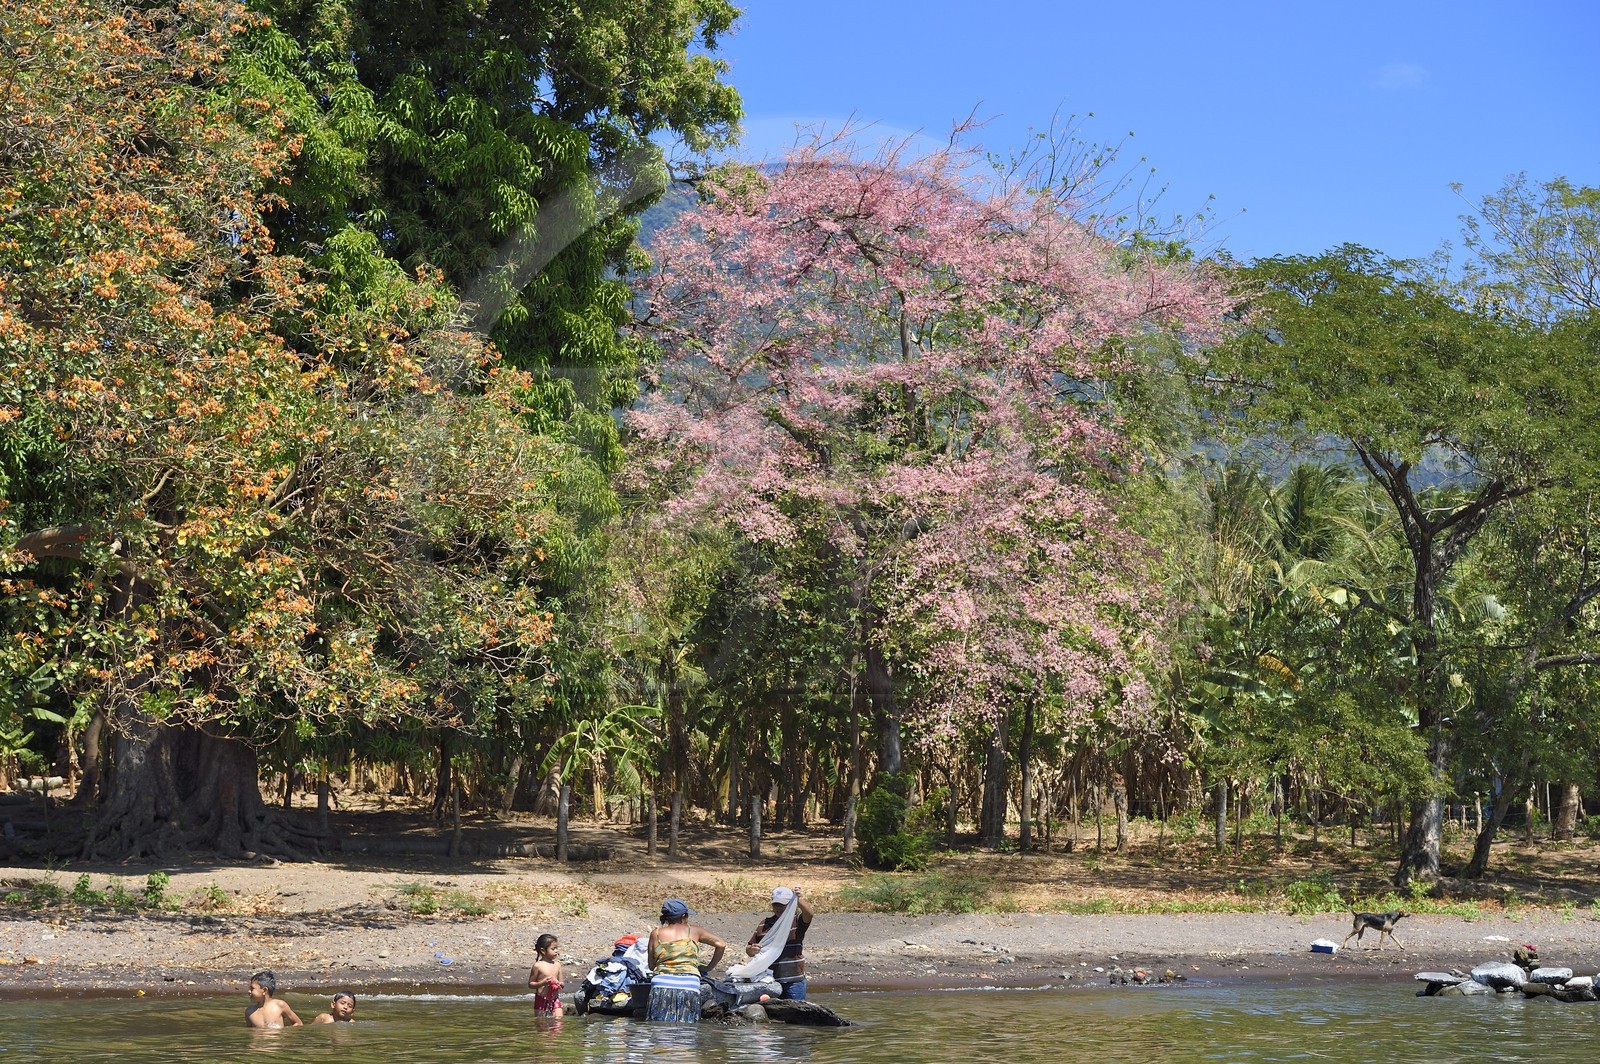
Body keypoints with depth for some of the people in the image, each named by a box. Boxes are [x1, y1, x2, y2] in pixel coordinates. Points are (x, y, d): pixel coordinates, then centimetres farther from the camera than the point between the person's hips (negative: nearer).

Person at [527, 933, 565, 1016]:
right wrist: (543, 983, -19)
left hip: (555, 1000, 3)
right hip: (541, 1000, -3)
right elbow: (530, 984, -4)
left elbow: (561, 984, 14)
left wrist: (558, 984, -10)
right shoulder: (538, 966, -7)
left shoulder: (557, 965, 6)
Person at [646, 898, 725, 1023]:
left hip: (662, 985, 0)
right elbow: (721, 945, 11)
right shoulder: (693, 931, 11)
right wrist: (708, 968, 22)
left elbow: (651, 966, 17)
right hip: (689, 986, 0)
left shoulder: (656, 934, 12)